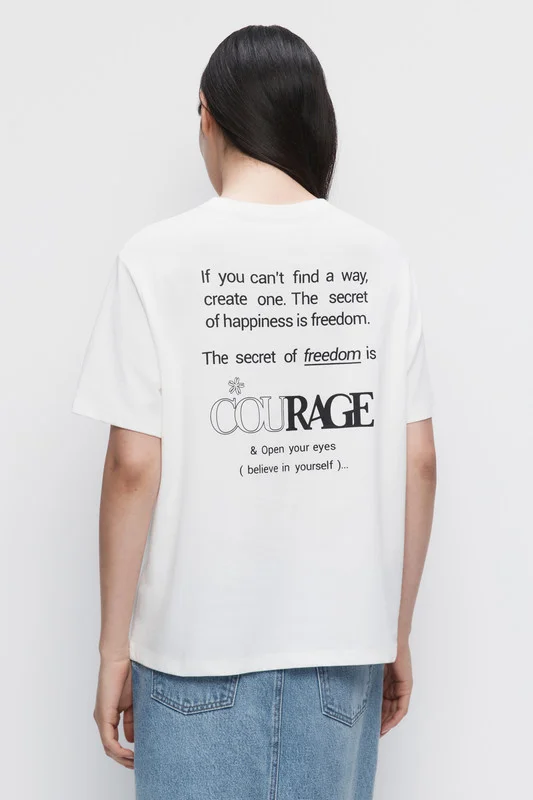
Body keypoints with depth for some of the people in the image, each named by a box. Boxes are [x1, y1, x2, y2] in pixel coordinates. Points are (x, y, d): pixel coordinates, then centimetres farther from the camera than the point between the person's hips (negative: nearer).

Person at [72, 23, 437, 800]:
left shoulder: (160, 256, -8)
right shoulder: (381, 259, -1)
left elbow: (134, 465, -11)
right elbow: (418, 461, 0)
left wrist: (114, 646, 0)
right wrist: (398, 633, 10)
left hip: (199, 646, -2)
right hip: (344, 642, 2)